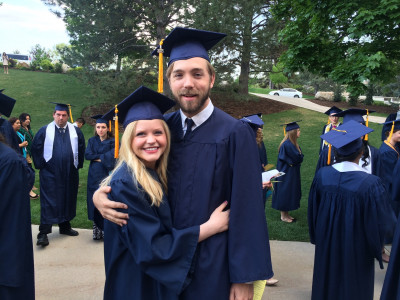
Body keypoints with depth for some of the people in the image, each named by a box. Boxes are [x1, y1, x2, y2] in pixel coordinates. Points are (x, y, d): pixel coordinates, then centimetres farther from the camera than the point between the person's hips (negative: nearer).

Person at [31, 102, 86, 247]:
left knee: (68, 200, 12)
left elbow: (81, 149, 13)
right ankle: (43, 233, 0)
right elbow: (35, 148, 3)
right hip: (50, 173, -3)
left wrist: (78, 164, 8)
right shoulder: (45, 130, -2)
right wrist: (41, 164, -1)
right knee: (48, 201, -5)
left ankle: (65, 227, 27)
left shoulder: (75, 131, 4)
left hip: (70, 174, 3)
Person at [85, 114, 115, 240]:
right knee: (95, 202, 4)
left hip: (107, 175, -3)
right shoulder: (92, 141, 11)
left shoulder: (113, 141, -1)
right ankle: (97, 230, 13)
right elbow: (87, 154, -2)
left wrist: (96, 157, -8)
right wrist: (103, 157, -9)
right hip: (94, 176, 4)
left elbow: (112, 156, -14)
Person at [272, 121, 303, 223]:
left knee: (289, 194, 16)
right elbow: (298, 158, -19)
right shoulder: (287, 145, -24)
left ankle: (286, 214, 27)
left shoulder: (292, 144, 8)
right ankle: (283, 216, 14)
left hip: (292, 173, 10)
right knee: (285, 193, 2)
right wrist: (299, 155, -1)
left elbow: (299, 158, 12)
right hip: (286, 174, -10)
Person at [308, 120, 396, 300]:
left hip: (326, 246, 3)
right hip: (356, 251, -3)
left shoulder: (322, 176, -14)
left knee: (326, 284, 22)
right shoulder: (370, 184, -26)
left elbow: (313, 212, -1)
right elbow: (383, 223, -16)